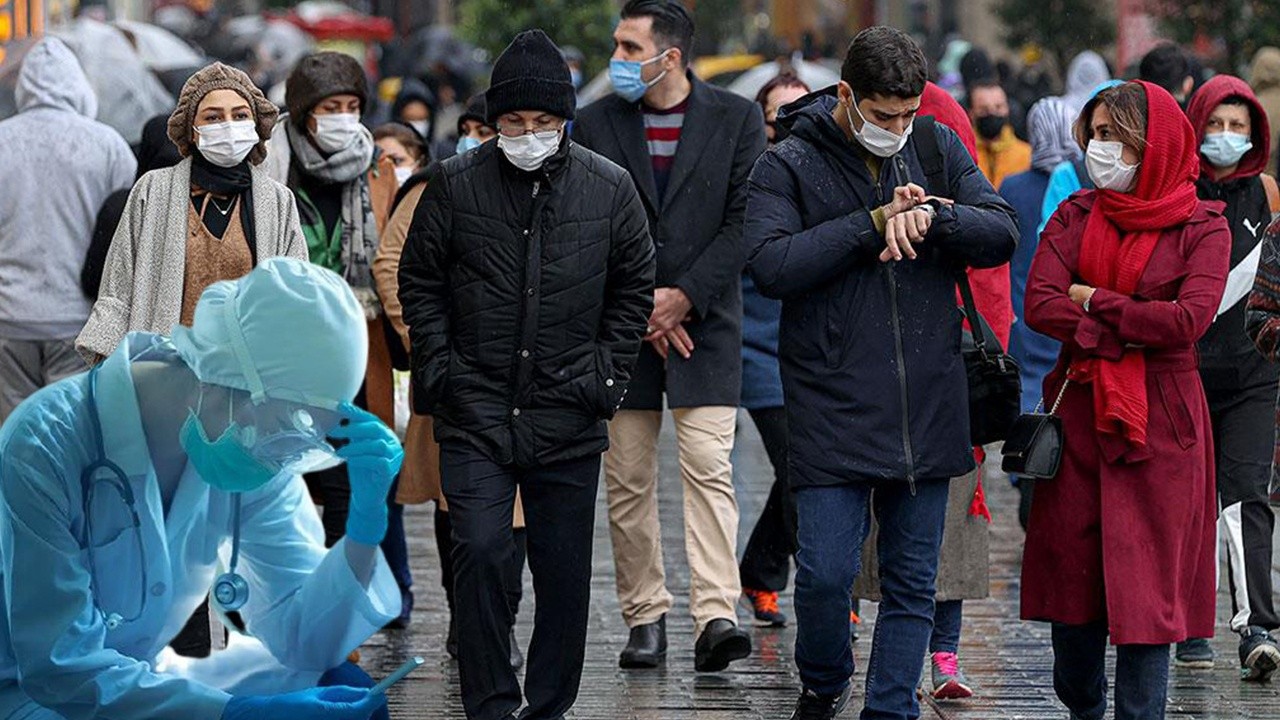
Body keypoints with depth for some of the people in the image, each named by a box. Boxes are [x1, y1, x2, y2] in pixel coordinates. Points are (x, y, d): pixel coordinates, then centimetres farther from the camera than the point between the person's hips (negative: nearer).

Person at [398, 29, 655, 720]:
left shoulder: (608, 188, 2)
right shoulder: (454, 184, 0)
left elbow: (635, 287, 12)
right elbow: (419, 281, 8)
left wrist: (605, 375, 4)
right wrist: (439, 369, 0)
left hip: (569, 416, 1)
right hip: (476, 411, -1)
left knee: (564, 570, 6)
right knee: (480, 553, -12)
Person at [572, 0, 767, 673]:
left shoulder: (736, 119, 2)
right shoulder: (596, 123, 6)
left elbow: (743, 221, -3)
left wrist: (683, 298, -10)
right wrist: (639, 308, -7)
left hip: (705, 321, -2)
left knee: (709, 469, -12)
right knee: (627, 481, 3)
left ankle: (715, 617, -18)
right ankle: (646, 617, 11)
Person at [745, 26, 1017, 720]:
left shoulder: (938, 148, 8)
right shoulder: (789, 165, -3)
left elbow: (1000, 235, 2)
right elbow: (771, 265, -16)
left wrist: (931, 216, -17)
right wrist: (874, 222, -16)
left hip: (928, 406, 3)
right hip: (832, 408, -3)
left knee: (912, 582, 6)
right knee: (825, 572, -7)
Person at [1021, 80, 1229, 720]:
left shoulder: (1201, 228, -2)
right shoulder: (1076, 217, 7)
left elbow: (1190, 319, -17)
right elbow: (1038, 305, -6)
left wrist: (1094, 302, -10)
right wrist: (1132, 330, -14)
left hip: (1159, 423, -3)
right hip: (1079, 411, 3)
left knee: (1147, 582, -5)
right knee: (1070, 571, 6)